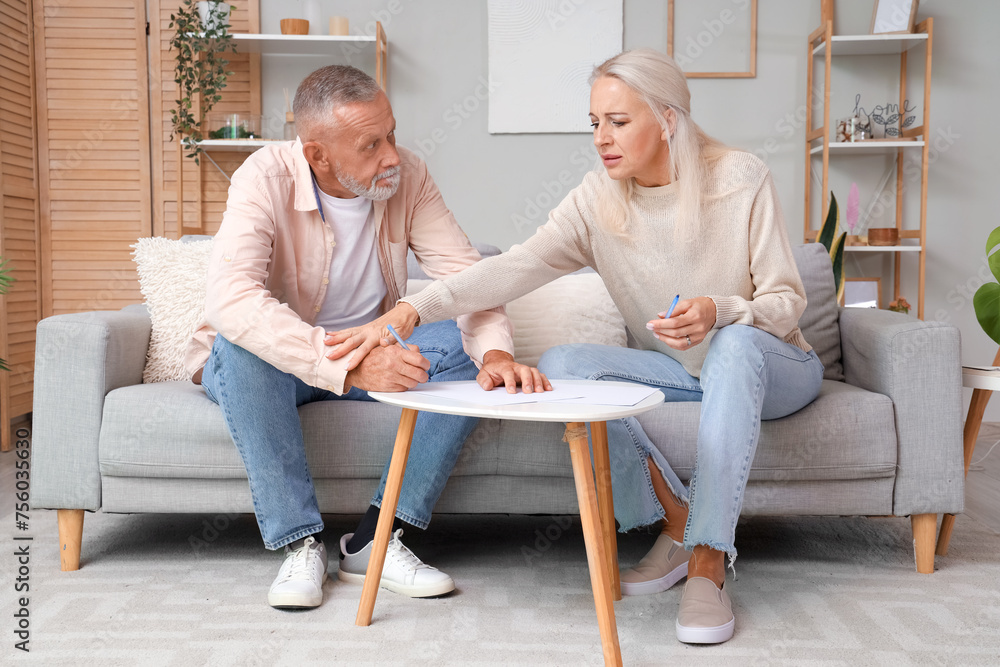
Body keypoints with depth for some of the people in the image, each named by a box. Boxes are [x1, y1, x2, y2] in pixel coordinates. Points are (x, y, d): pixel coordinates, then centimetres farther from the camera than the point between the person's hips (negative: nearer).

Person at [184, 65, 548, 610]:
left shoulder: (407, 176, -10)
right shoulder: (265, 178, -23)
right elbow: (231, 299, -39)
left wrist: (495, 351, -37)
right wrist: (348, 365, -50)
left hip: (370, 358, 4)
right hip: (277, 363, -3)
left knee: (467, 350, -21)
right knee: (242, 348, -37)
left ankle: (375, 540, -19)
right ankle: (300, 544, -24)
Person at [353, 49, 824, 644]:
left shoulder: (742, 180, -16)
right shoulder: (599, 200, -9)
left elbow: (787, 302, -13)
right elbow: (518, 266, -23)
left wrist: (718, 312, -35)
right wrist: (419, 306, -37)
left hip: (773, 367, -3)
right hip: (679, 372, 3)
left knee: (736, 343, -40)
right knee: (559, 365, -22)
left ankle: (708, 564, -36)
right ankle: (676, 522, -12)